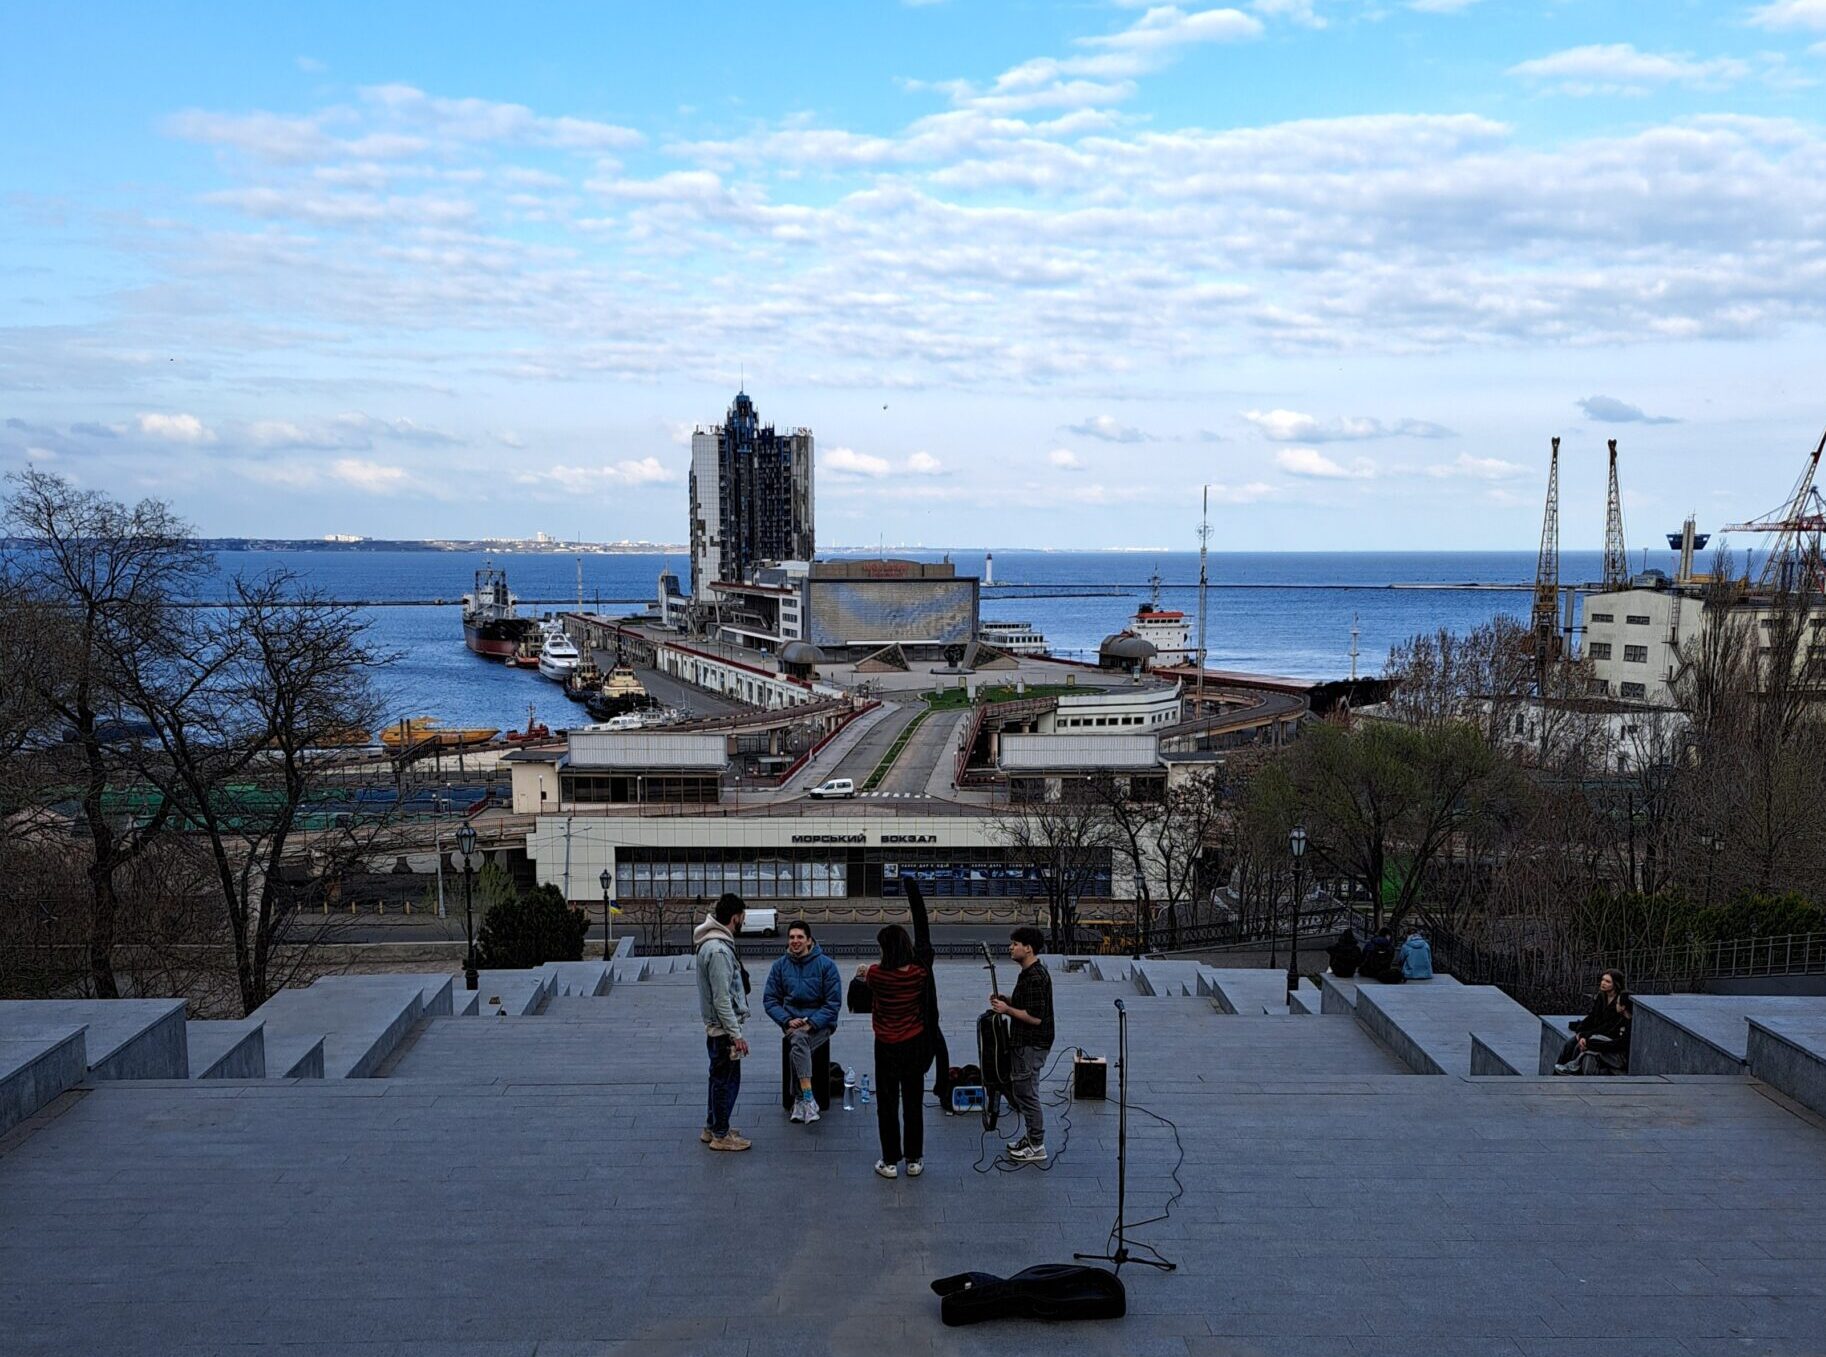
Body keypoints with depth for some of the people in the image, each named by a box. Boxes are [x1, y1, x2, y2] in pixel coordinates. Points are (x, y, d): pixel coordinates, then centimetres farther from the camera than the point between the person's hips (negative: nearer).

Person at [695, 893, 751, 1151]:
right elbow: (722, 999, -25)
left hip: (716, 1026, 10)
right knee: (727, 1080, 0)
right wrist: (736, 1035, -21)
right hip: (723, 1026, -10)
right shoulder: (719, 950, -24)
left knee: (720, 1079, 19)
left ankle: (713, 1128, 29)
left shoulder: (715, 943, 9)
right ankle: (720, 1135, 8)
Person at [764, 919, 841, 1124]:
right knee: (798, 1039, -33)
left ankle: (800, 1099, -22)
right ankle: (808, 1099, -39)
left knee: (797, 1049, -31)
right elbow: (770, 999, 7)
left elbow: (833, 1002, -5)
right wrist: (787, 1020, -10)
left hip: (820, 1022, -2)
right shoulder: (780, 965, 5)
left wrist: (812, 1023, -17)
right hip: (792, 1021, 2)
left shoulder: (825, 965, -4)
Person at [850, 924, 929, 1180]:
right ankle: (914, 1160, 19)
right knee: (913, 1103, 12)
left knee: (887, 1105, 9)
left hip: (886, 1046, -2)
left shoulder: (876, 974, -16)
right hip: (914, 1045, 2)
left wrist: (862, 975, 31)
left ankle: (890, 1162, 14)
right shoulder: (919, 973, -11)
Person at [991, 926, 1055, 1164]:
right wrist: (1007, 1000, 8)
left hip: (1032, 1046, -11)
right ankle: (1032, 1138, 28)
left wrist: (1007, 1009, -20)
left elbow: (1035, 1017, -26)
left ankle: (1037, 1147, 5)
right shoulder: (1030, 972, 10)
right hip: (1025, 1043, 11)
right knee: (1021, 1091, 18)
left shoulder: (1035, 978, -23)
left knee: (1026, 1093, -3)